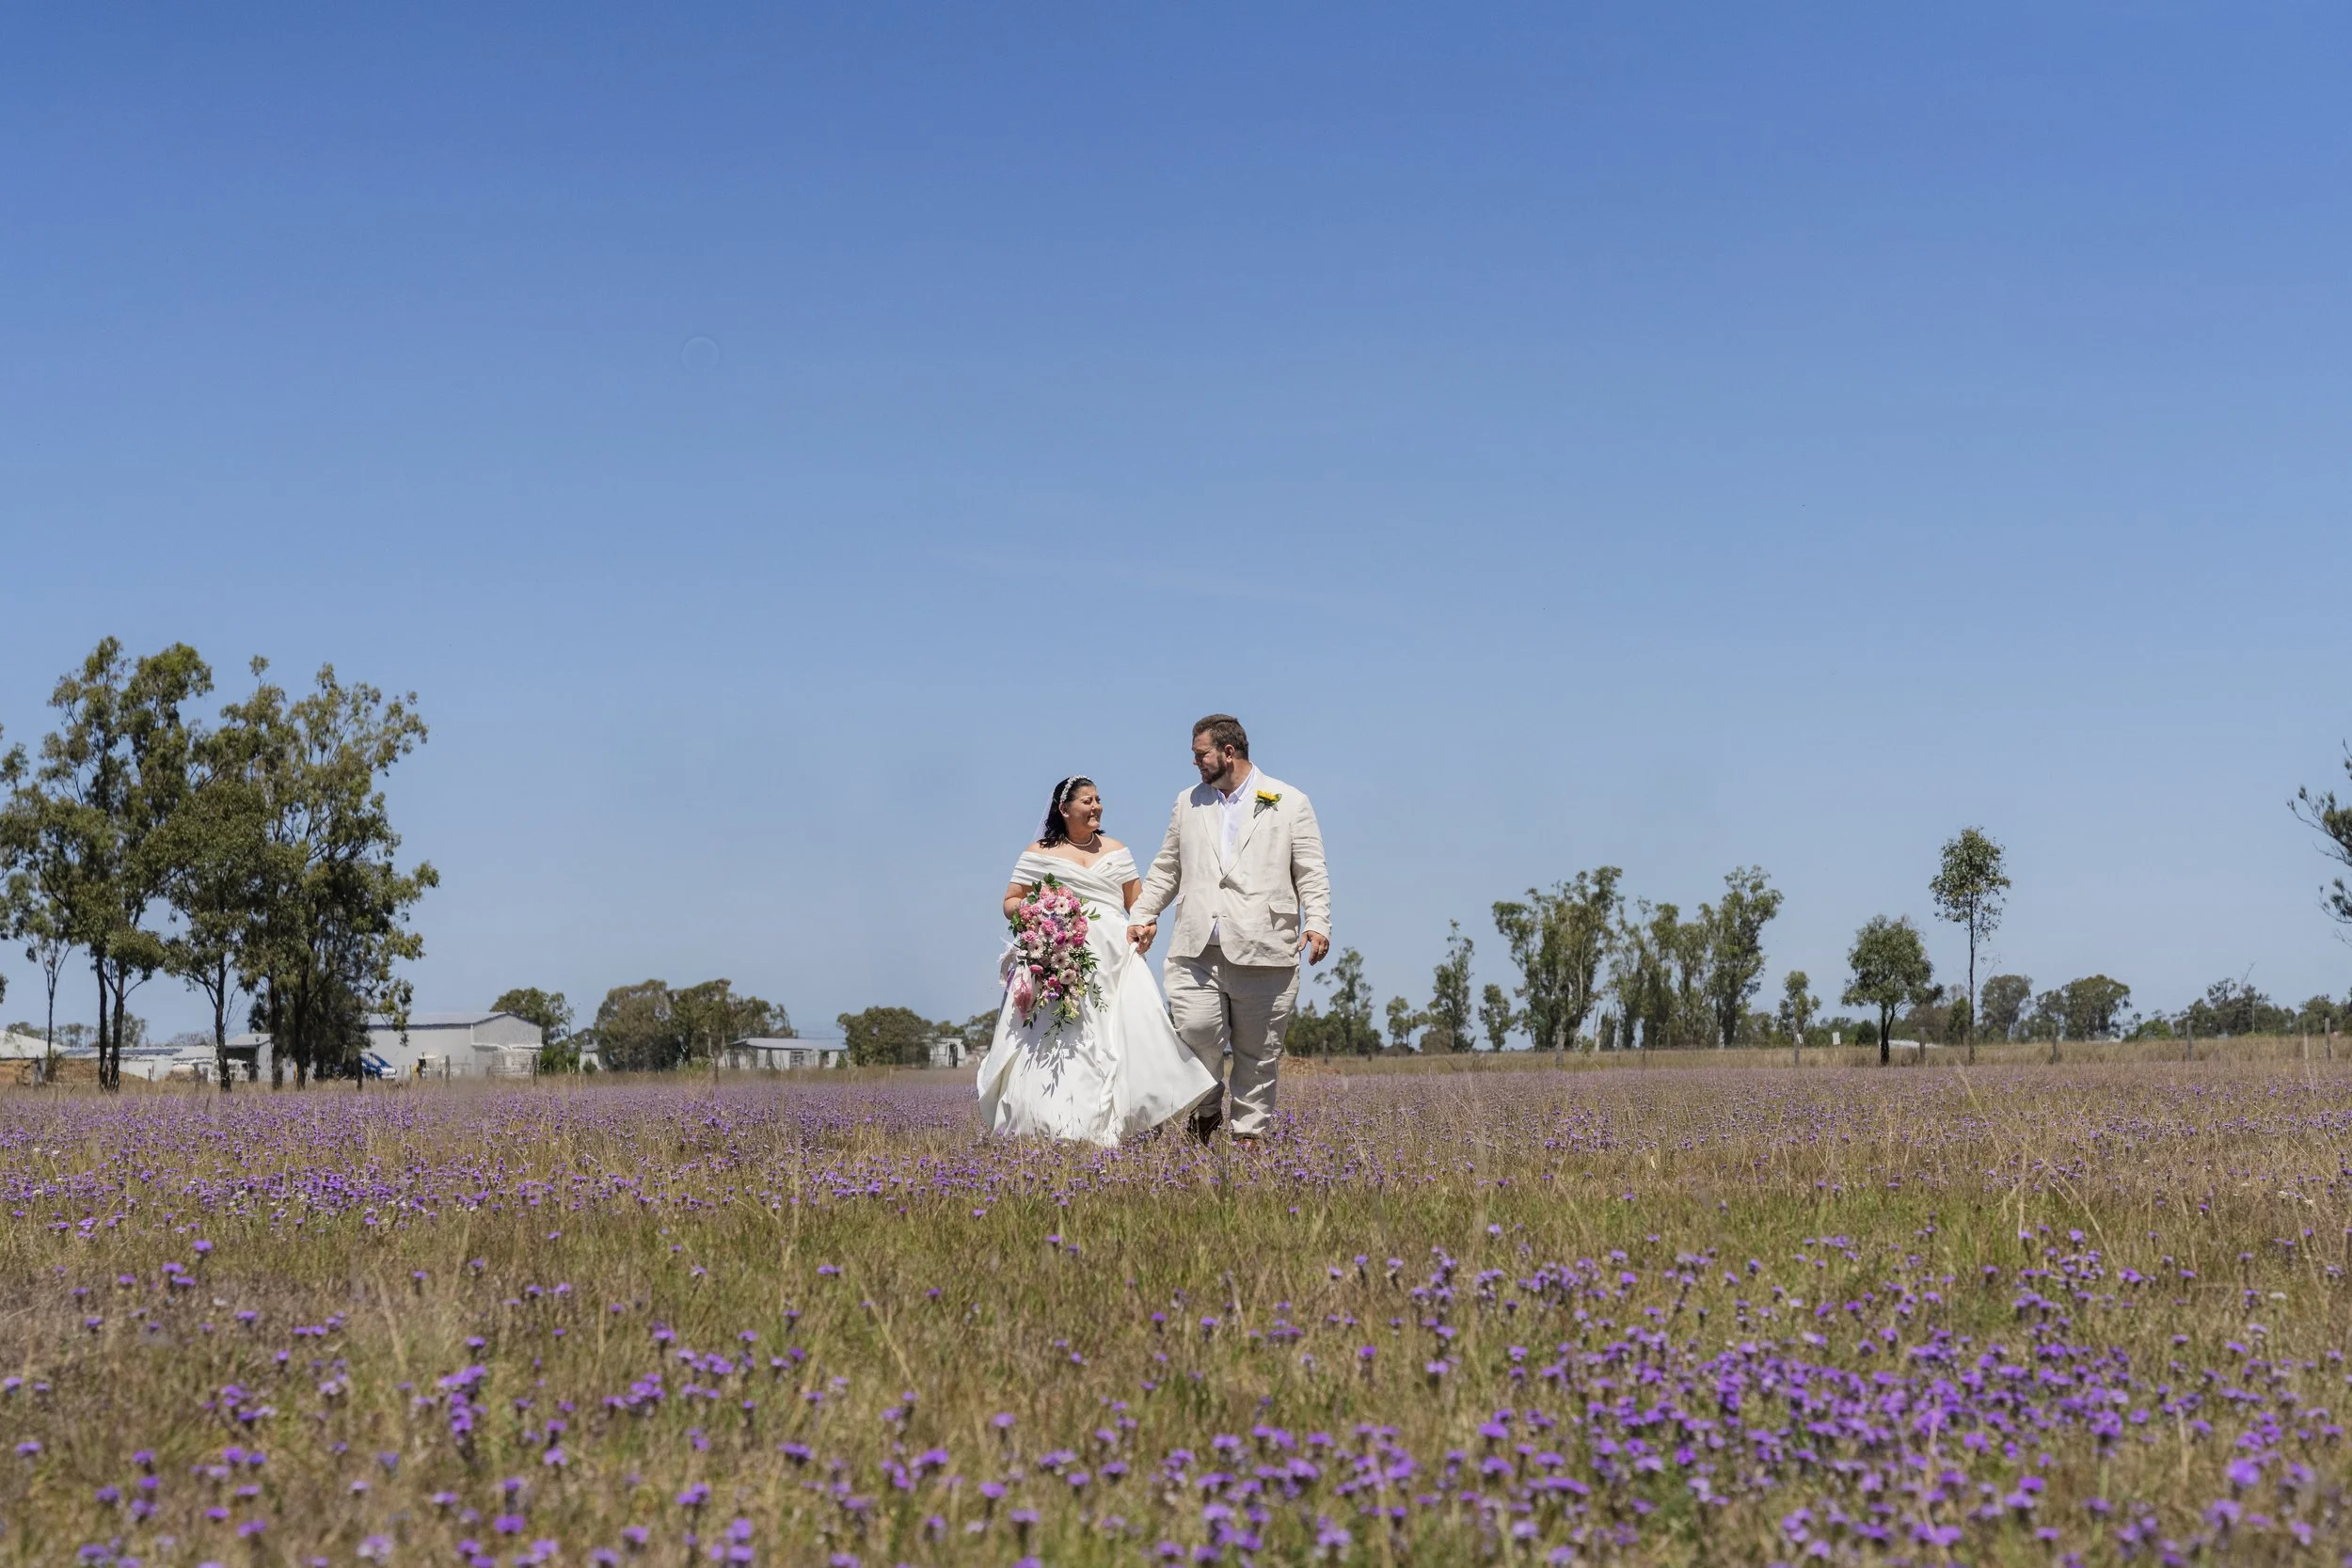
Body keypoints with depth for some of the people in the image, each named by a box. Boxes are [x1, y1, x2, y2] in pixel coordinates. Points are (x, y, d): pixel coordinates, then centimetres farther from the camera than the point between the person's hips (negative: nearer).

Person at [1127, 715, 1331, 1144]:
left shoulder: (1289, 803, 6)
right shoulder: (1188, 803, 19)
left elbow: (1311, 873, 3)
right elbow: (1166, 868, 26)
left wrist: (1317, 924, -10)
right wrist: (1142, 915, 17)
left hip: (1262, 949, -2)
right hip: (1197, 948, 3)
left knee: (1257, 1051, 2)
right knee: (1196, 1029, -13)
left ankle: (1249, 1133, 14)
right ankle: (1207, 1109, 13)